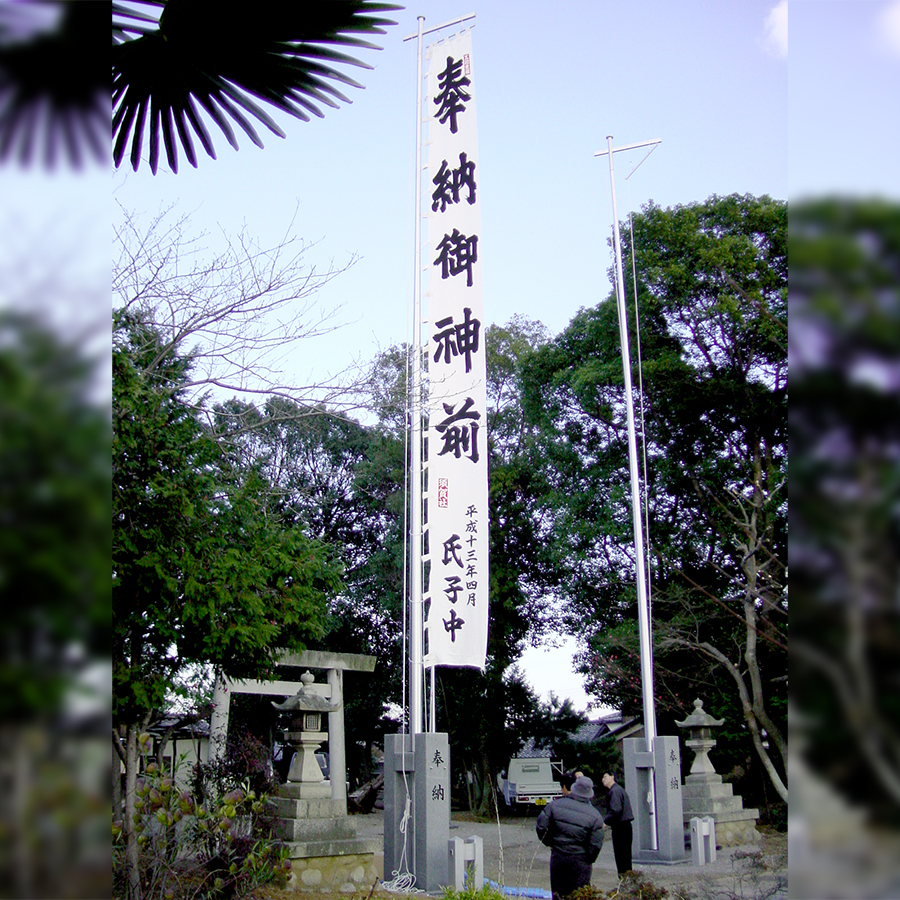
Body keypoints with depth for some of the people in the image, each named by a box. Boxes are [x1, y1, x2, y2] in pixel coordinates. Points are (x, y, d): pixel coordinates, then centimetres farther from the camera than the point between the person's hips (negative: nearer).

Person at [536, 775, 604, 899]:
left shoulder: (555, 804, -5)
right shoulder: (595, 816, -10)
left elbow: (540, 827, -5)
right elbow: (596, 845, -10)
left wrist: (549, 843, 11)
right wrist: (589, 860, 7)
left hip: (557, 857, 2)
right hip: (580, 861, -2)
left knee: (558, 894, 15)